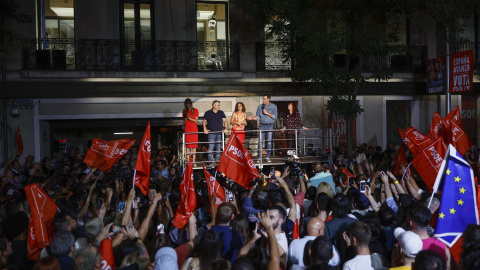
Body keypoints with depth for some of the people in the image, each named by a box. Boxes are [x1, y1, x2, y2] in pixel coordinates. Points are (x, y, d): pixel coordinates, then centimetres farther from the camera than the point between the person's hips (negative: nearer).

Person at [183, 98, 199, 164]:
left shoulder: (195, 110, 4)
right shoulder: (184, 111, 10)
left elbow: (196, 121, 0)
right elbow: (184, 122, 7)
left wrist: (189, 118, -14)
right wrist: (186, 117, -11)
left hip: (194, 130, -1)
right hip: (187, 129, 1)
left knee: (194, 145, -3)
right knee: (188, 145, -4)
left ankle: (193, 161, 0)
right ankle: (188, 161, -2)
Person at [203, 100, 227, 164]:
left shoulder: (221, 113, 11)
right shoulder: (208, 113, 5)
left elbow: (224, 120, 10)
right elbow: (204, 121, 8)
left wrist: (225, 128, -4)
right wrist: (205, 129, -6)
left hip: (219, 133, 3)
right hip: (211, 133, -3)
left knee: (218, 148, 5)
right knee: (211, 148, -8)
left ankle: (217, 161, 13)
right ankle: (210, 162, -2)